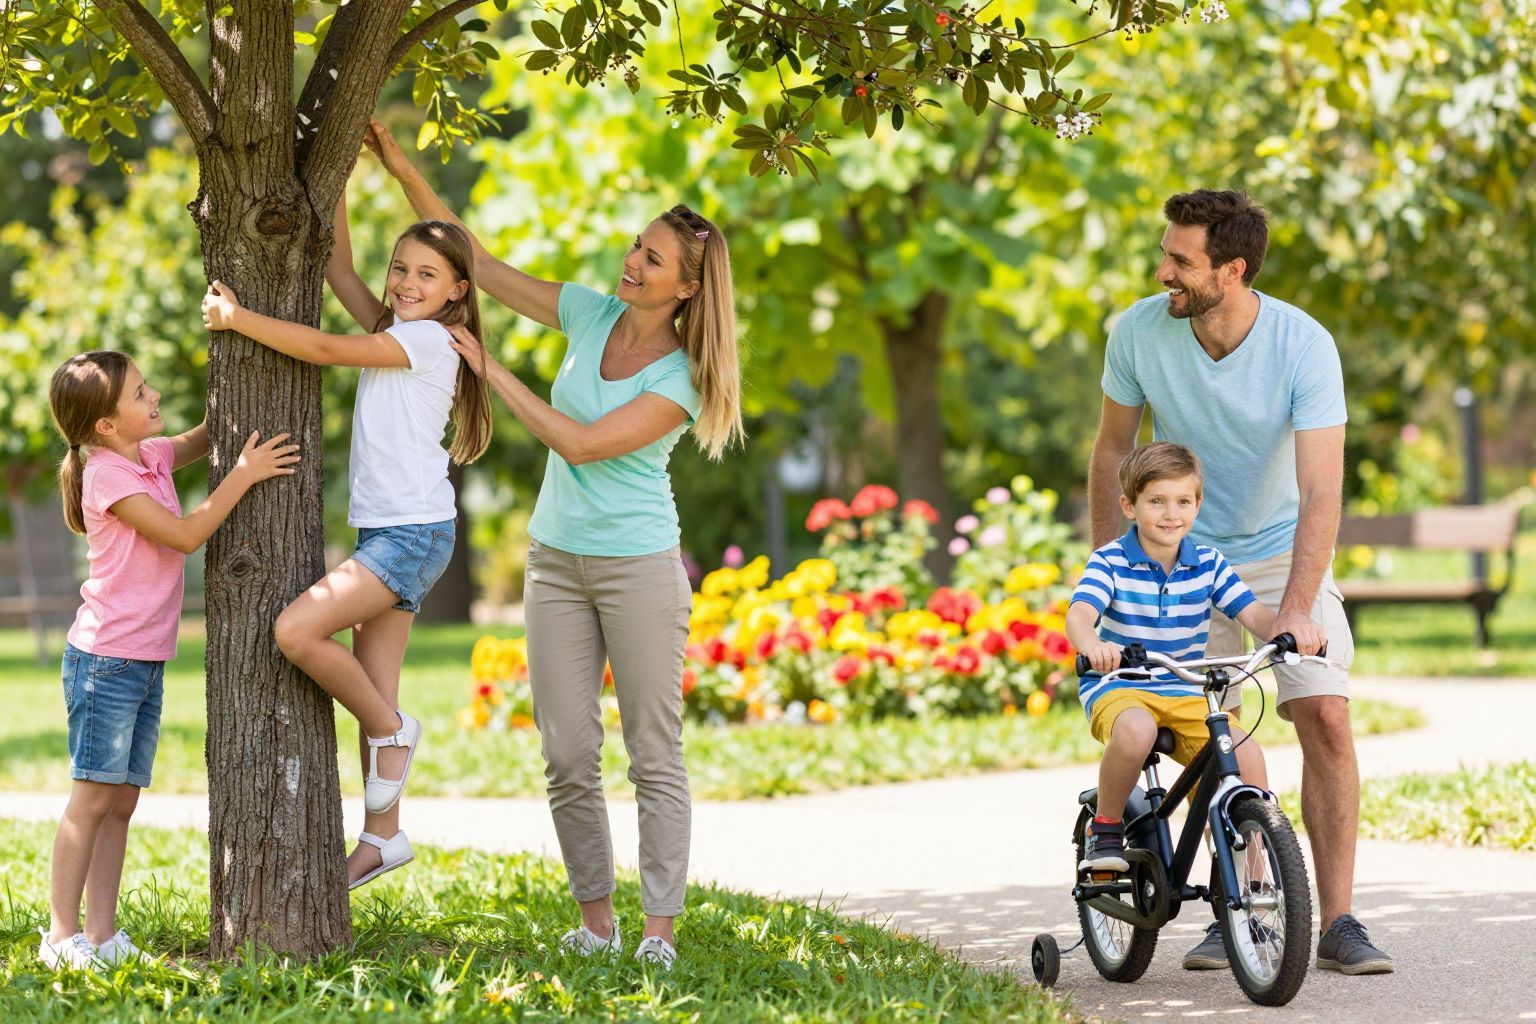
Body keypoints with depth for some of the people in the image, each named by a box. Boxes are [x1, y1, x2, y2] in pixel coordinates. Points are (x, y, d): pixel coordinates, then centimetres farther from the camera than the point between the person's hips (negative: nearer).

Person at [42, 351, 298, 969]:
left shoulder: (151, 456, 9)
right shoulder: (108, 475, -16)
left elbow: (202, 438, 28)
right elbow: (185, 534, -20)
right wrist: (244, 475, -18)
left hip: (146, 662, 8)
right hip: (105, 658, -8)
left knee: (121, 802, 8)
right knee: (93, 797, -7)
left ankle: (102, 934, 11)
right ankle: (62, 936, -3)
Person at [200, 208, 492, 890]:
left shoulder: (428, 338, -11)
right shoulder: (394, 330, 15)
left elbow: (328, 350, -16)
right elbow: (338, 266, 17)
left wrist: (237, 318, -12)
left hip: (414, 532, -9)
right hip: (384, 531, 9)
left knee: (297, 630, -23)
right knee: (373, 688, 7)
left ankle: (390, 730, -4)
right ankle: (381, 835, 12)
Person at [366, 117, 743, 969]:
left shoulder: (682, 378, -11)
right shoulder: (592, 315, 3)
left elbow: (581, 444, -18)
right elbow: (476, 264, 7)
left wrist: (489, 370, -14)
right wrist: (402, 171, 0)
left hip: (638, 566, -5)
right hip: (557, 559, 5)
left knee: (654, 756, -1)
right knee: (567, 755, 3)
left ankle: (659, 931, 2)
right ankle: (595, 922, 12)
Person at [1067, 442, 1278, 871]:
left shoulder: (1208, 564, 3)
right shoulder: (1110, 562, -8)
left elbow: (1253, 614, -4)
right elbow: (1079, 614, -24)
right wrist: (1093, 645, -49)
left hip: (1185, 694, 4)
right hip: (1117, 688, -4)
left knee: (1247, 755, -21)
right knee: (1136, 730, -39)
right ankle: (1105, 828, -13)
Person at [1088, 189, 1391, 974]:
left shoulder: (1304, 345, -25)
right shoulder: (1140, 333, -17)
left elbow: (1322, 490, -30)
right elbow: (1112, 450, -1)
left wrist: (1296, 611, -40)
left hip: (1284, 552, -2)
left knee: (1325, 717, -13)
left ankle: (1336, 923, -9)